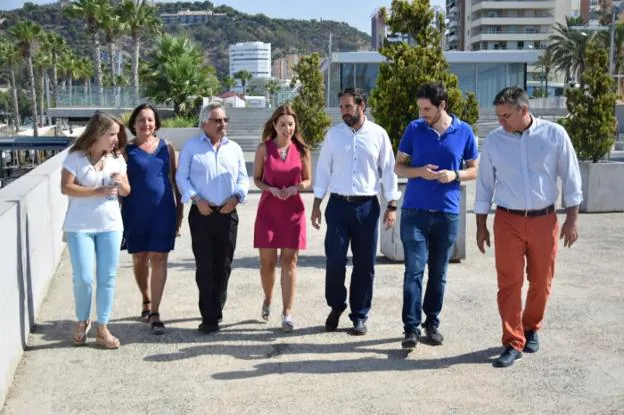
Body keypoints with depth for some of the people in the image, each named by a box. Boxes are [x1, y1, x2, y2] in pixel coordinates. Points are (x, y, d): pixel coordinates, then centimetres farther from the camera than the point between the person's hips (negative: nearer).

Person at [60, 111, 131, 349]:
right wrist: (98, 191, -19)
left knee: (107, 278, 4)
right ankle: (82, 321, 22)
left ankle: (102, 329, 14)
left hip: (110, 226, 4)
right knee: (84, 278, -3)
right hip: (80, 227, -3)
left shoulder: (117, 158, 4)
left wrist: (121, 182, -16)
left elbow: (126, 192, 7)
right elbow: (65, 188, -14)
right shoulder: (76, 157, -8)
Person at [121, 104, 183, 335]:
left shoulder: (167, 148, 6)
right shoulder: (126, 150, 1)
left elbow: (175, 180, 9)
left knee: (159, 259, -4)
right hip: (135, 212, 0)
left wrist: (180, 210, 7)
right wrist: (118, 213, -3)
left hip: (163, 211, 0)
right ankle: (146, 300, 34)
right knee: (139, 259, 10)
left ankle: (155, 313, -2)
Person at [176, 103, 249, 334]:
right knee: (205, 266, -4)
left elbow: (243, 178, 11)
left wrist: (236, 197, -8)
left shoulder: (234, 148, 13)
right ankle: (210, 317, 0)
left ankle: (215, 311, 23)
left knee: (223, 266, 8)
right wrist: (197, 199, -13)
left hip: (228, 214, 3)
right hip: (202, 213, -3)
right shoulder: (191, 147, 3)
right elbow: (182, 177, 0)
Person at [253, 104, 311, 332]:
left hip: (293, 209, 0)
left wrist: (294, 188, -12)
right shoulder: (264, 149, -1)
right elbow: (256, 179, 5)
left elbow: (307, 180, 8)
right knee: (267, 260, 5)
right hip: (268, 209, 0)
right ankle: (267, 300, 33)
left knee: (289, 261, -2)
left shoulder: (301, 150, 1)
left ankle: (287, 313, 0)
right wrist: (272, 189, -14)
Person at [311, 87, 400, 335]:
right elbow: (323, 169, 6)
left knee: (364, 264, 5)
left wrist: (392, 205, -3)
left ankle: (359, 316, 18)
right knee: (335, 260, -1)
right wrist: (317, 204, 3)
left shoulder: (378, 134, 0)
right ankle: (336, 306, 23)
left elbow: (388, 170, 2)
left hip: (367, 205, 0)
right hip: (338, 204, 1)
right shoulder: (333, 134, 4)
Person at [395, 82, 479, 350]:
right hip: (415, 210, -1)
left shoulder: (464, 132, 2)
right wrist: (419, 171, -13)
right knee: (414, 270, -5)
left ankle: (432, 323, 22)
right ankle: (411, 328, -2)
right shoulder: (414, 129, 2)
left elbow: (474, 169, 9)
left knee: (438, 273, 10)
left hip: (447, 212, 1)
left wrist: (455, 175, -12)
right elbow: (399, 167, 7)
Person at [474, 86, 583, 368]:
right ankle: (513, 343, 6)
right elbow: (485, 184, 6)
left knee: (541, 282, 10)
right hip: (508, 221, 0)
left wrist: (571, 220, -1)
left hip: (544, 220, 0)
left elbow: (570, 177, 1)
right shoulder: (493, 140, -1)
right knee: (509, 284, -2)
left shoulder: (554, 134, -4)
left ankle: (531, 328, 33)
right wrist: (481, 226, 6)